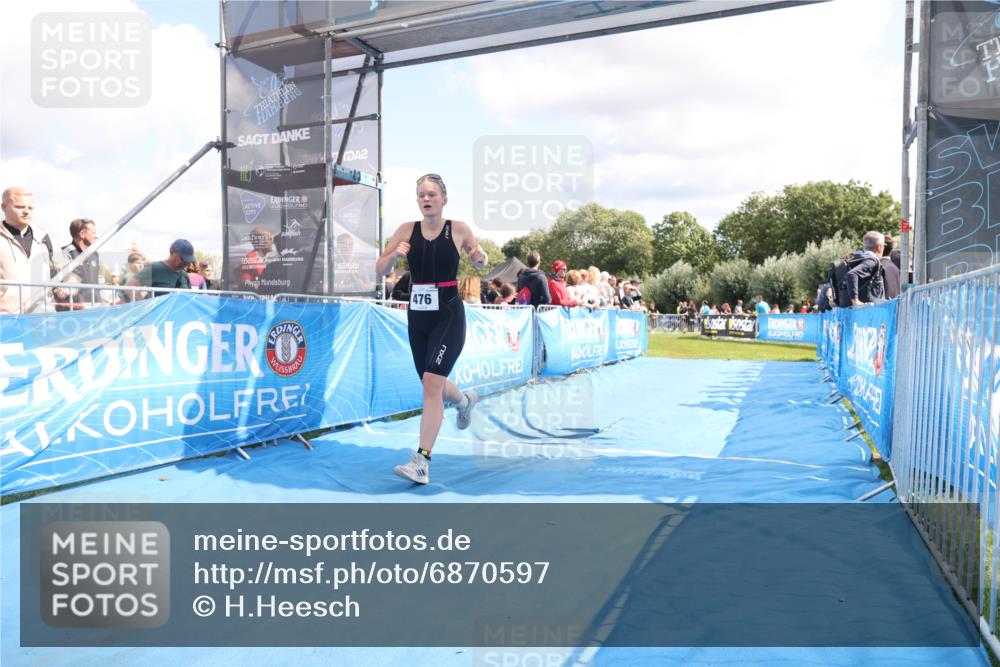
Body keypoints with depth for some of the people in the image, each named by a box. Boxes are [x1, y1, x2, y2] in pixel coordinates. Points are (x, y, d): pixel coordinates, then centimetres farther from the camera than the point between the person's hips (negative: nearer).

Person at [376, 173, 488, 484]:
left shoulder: (458, 229, -2)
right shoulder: (407, 230, 2)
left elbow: (480, 263, 13)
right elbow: (379, 271, 3)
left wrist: (480, 257, -11)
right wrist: (394, 254, -17)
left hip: (448, 315, -4)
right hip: (417, 315, 4)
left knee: (432, 383, -16)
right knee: (431, 384, 17)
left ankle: (422, 462, -11)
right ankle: (465, 400, 53)